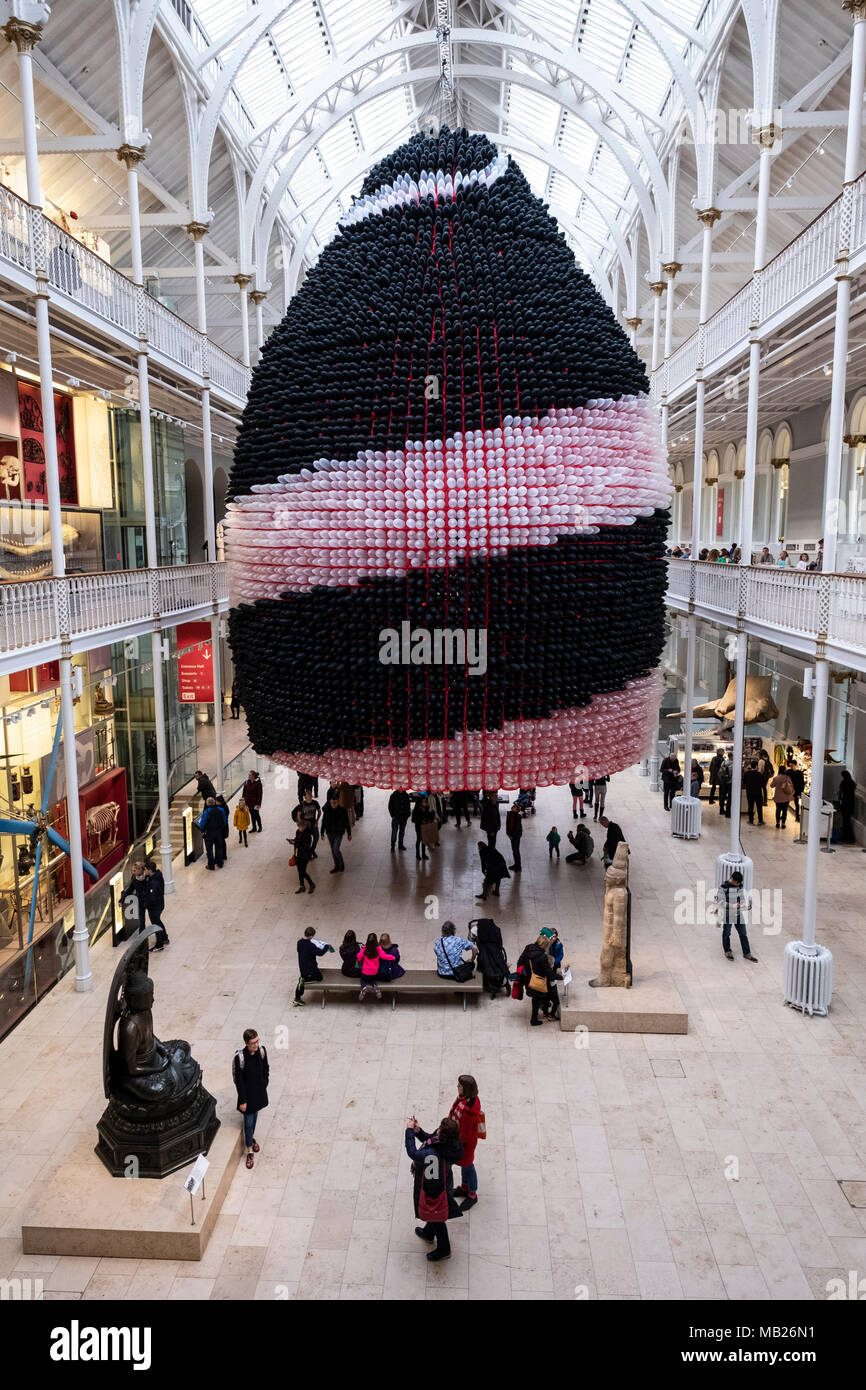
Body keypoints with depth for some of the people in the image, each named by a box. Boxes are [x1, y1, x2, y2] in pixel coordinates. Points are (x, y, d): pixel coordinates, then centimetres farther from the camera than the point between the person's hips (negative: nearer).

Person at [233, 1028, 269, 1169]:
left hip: (259, 1090, 5)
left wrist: (265, 1084, 9)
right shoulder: (240, 1057, -29)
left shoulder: (262, 1049, -15)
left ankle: (251, 1137, 49)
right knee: (248, 1122, 6)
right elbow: (238, 1080, -20)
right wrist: (242, 1101, -14)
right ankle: (249, 1151, 21)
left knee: (255, 1114, 25)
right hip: (247, 1093, -4)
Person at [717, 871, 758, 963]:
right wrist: (732, 905, -28)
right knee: (726, 933, 13)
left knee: (743, 934, 8)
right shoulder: (723, 887, -19)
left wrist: (743, 904, -11)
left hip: (738, 914, 4)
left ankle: (747, 953, 19)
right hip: (727, 915, -4)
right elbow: (720, 902, -17)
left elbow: (742, 896, 10)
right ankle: (727, 951, 34)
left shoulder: (740, 886, -3)